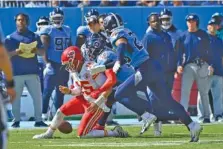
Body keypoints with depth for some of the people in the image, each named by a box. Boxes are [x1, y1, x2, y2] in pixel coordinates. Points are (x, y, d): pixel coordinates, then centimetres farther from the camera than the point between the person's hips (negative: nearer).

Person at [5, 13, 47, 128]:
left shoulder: (34, 37, 11)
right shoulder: (10, 38, 7)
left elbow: (42, 52, 8)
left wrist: (36, 50, -14)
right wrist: (15, 52, -17)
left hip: (32, 72, 1)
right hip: (16, 73, -1)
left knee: (37, 96, -2)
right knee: (15, 97, 0)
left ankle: (38, 120, 4)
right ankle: (16, 120, 7)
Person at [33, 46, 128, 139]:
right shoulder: (75, 72, 1)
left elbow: (107, 88, -27)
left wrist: (97, 103, -28)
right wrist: (69, 91, -6)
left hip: (96, 105, -9)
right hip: (84, 100, 9)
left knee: (82, 134, -10)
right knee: (61, 111, 9)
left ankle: (114, 133, -3)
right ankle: (49, 133, 30)